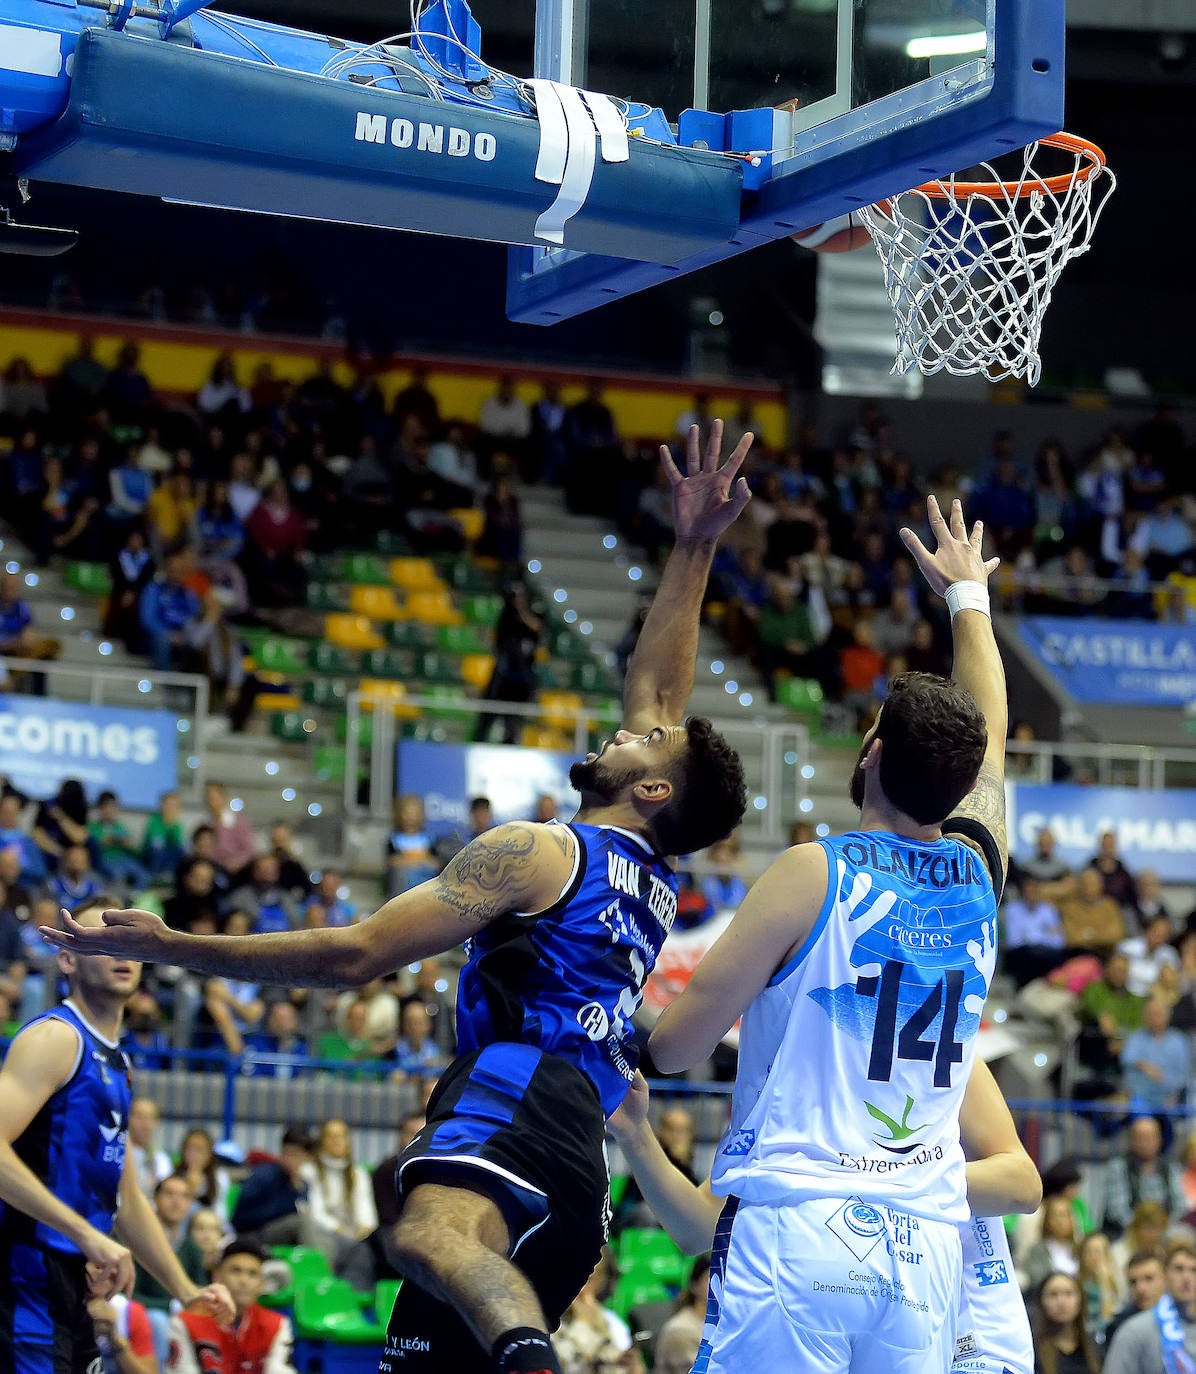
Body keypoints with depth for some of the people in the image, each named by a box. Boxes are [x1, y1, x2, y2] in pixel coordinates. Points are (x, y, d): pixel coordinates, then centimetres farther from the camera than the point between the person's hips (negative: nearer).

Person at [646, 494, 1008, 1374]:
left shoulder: (812, 875, -5)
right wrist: (968, 593, 44)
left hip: (796, 1226, -5)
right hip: (928, 1238, 5)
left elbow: (676, 1048, -4)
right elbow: (991, 728, 29)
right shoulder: (979, 872, 8)